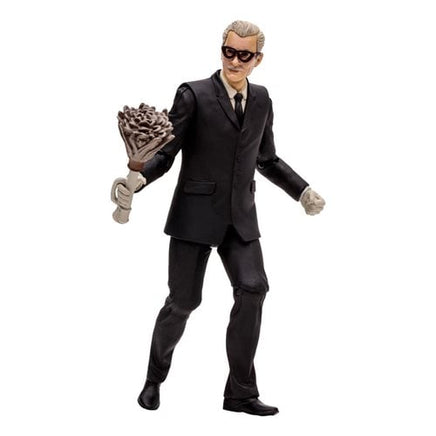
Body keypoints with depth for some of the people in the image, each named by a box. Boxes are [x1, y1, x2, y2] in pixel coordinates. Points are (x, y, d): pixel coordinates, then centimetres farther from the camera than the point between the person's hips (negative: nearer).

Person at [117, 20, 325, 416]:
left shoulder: (261, 100, 9)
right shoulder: (193, 95, -6)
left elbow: (267, 160, 21)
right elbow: (165, 153, -10)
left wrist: (303, 191, 13)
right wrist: (136, 179, -29)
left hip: (240, 216, 4)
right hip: (196, 213, -4)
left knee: (253, 288, -14)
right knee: (183, 300, -2)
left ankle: (241, 392, -5)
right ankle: (155, 379, 24)